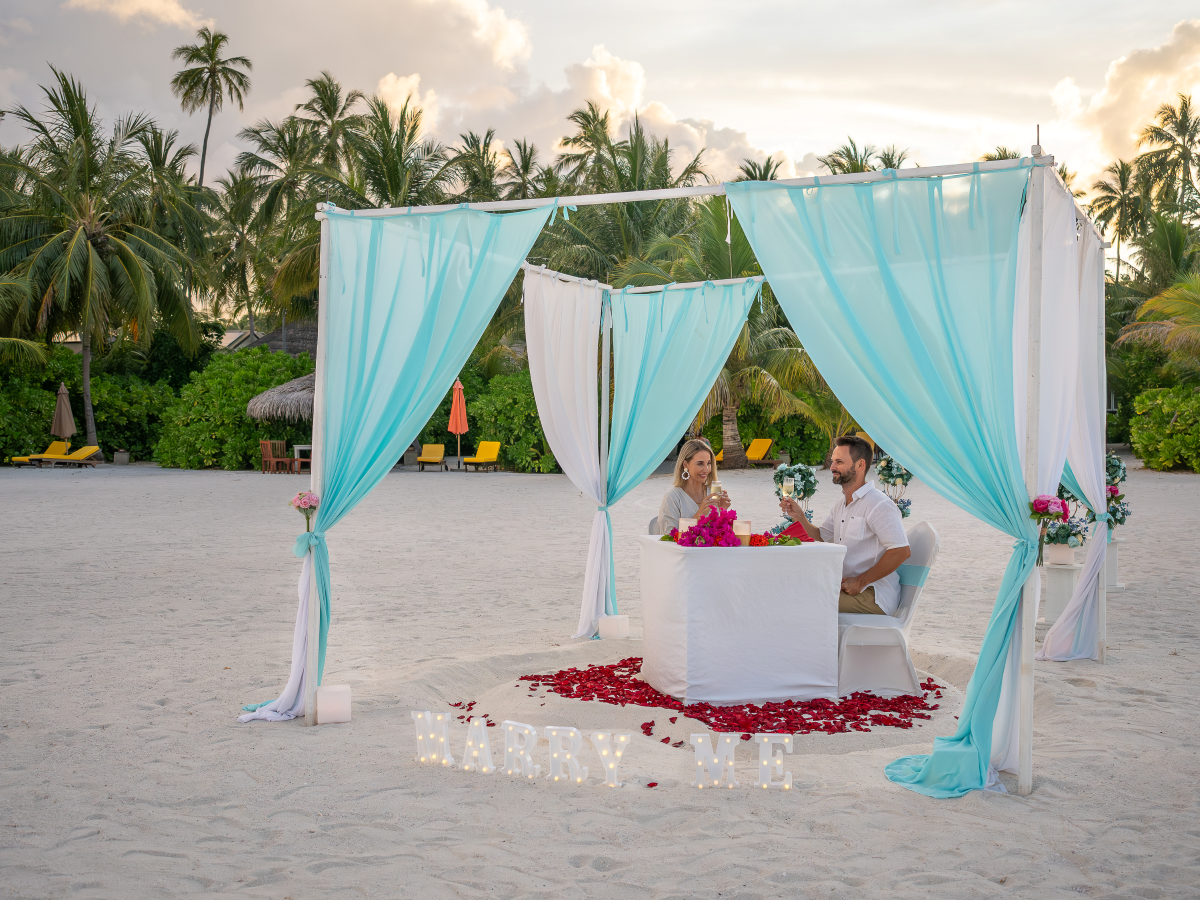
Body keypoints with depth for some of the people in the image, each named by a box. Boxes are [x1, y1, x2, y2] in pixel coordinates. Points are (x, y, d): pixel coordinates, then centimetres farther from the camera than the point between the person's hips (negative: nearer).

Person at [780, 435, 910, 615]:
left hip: (875, 596, -9)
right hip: (846, 585, 9)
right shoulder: (841, 504, 15)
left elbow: (902, 551, -24)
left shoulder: (879, 505, -17)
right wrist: (799, 516, 11)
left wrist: (860, 581, -20)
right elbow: (823, 536, 30)